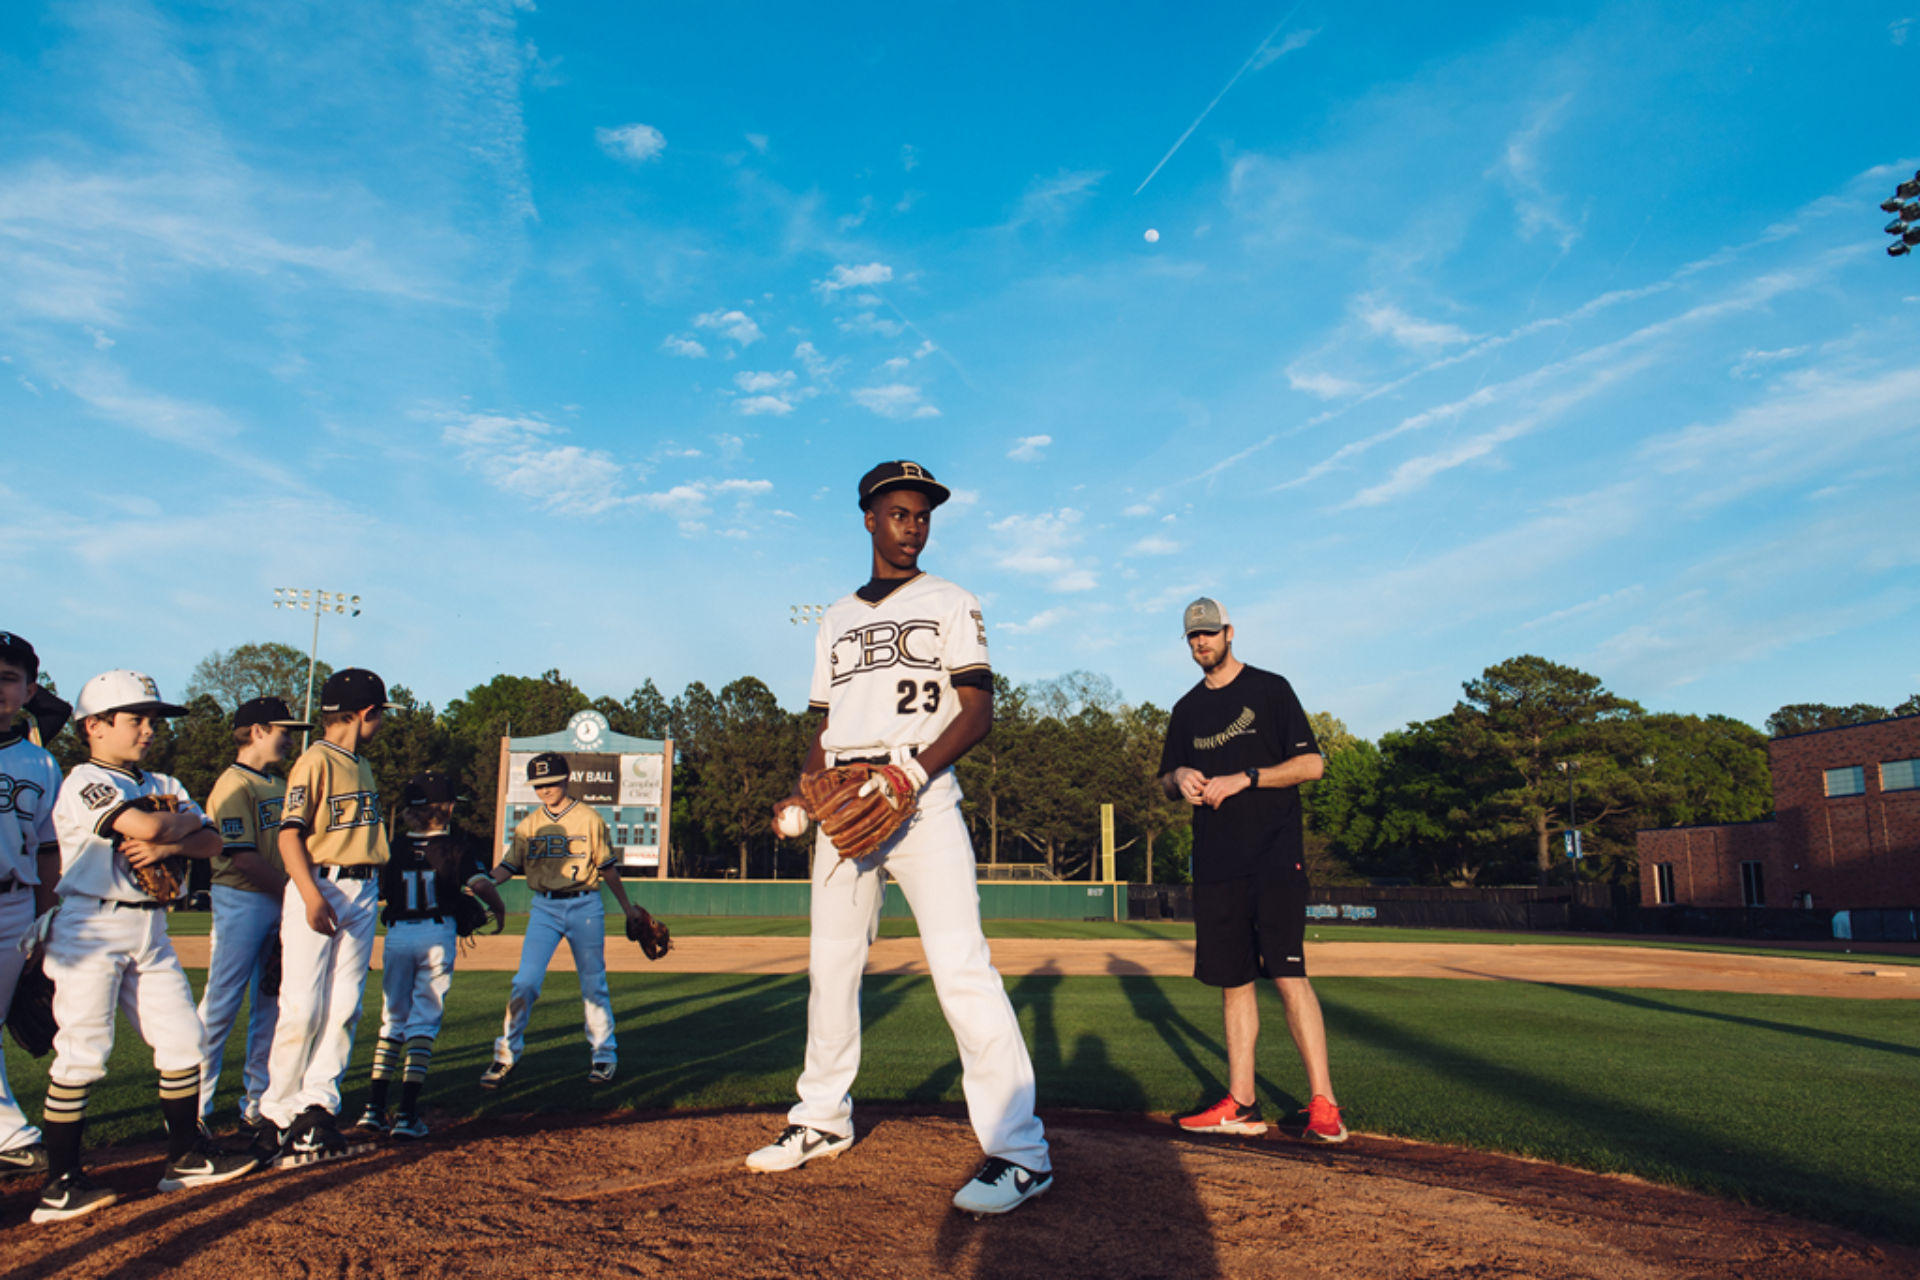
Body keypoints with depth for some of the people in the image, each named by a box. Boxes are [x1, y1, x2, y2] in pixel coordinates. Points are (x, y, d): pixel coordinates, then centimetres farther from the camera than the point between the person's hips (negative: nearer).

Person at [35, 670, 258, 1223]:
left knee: (183, 1039, 7)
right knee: (82, 1053, -6)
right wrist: (184, 819, -4)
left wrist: (167, 843, -11)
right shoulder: (85, 781, -9)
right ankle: (60, 1185, 3)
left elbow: (211, 841, 8)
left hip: (150, 929, 7)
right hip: (92, 929, -7)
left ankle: (186, 1156, 18)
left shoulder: (164, 786, 15)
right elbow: (143, 825, -24)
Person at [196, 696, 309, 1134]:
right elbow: (242, 856, -17)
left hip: (280, 903, 8)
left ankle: (257, 1103, 18)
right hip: (241, 901, -8)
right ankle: (194, 1103, 8)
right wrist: (292, 892, -16)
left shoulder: (280, 786, 16)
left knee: (271, 1008, 10)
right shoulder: (233, 785, -10)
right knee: (221, 1005, -3)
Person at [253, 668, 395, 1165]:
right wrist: (312, 896, -23)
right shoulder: (316, 760, -8)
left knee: (345, 1009, 4)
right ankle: (277, 1115, 7)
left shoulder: (362, 765, 17)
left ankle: (317, 1107, 9)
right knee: (303, 1009, -5)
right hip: (320, 889, -8)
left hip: (363, 893, 8)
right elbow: (290, 834, -14)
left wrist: (370, 896, 15)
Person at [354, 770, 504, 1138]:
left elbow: (376, 891, 8)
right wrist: (499, 909, 3)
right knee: (423, 1022, 3)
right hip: (437, 933, -3)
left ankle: (375, 1107, 9)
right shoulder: (456, 845, -3)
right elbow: (481, 883, -14)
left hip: (396, 934, 3)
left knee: (392, 1020, 15)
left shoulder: (393, 846, 6)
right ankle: (407, 1113, -2)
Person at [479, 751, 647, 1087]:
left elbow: (607, 867, 4)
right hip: (544, 908, 2)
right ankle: (506, 1055, 8)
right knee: (525, 981, -5)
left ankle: (605, 1053, 20)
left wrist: (626, 906, 8)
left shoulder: (589, 818, -1)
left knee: (593, 984, 5)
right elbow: (509, 866, 3)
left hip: (584, 907, -2)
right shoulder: (528, 825, 8)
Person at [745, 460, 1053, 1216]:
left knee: (960, 963, -15)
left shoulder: (950, 604, 6)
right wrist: (805, 796, 3)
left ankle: (1019, 1150, -13)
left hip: (922, 796, -5)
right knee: (830, 963, 11)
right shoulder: (835, 619, 21)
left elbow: (978, 711, -4)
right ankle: (823, 1120, 28)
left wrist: (912, 771, -19)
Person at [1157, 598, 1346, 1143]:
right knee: (1232, 980, 6)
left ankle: (1322, 1104, -7)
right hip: (1214, 863, 5)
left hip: (1274, 857, -5)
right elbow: (1167, 783, 23)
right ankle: (1241, 1104, 12)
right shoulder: (1187, 709, 18)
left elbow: (1311, 763, -5)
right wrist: (1180, 776, -1)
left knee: (1288, 975, -12)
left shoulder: (1269, 689, 2)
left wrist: (1242, 779, -14)